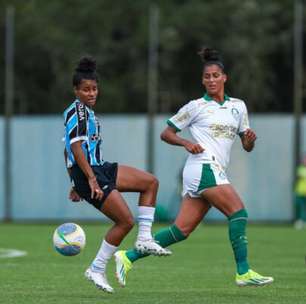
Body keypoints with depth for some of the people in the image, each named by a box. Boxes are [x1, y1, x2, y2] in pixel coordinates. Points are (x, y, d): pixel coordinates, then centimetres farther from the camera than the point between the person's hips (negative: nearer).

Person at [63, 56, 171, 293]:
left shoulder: (86, 111, 17)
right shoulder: (77, 111, -13)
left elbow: (68, 150, 21)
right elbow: (76, 147, -22)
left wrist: (77, 184, 23)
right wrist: (91, 179, -26)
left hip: (100, 169, 10)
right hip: (88, 173, -10)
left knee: (150, 182, 10)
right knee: (126, 220, -11)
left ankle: (144, 238, 6)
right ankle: (97, 270, -1)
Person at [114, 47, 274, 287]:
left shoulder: (238, 106, 17)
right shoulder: (196, 107, 2)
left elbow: (247, 146, 20)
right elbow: (166, 133, 7)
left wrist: (250, 139, -3)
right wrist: (186, 143, -10)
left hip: (215, 172, 6)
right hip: (203, 167, -6)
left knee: (182, 230, 1)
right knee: (239, 212, -18)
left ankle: (128, 257, 5)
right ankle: (243, 272, -17)